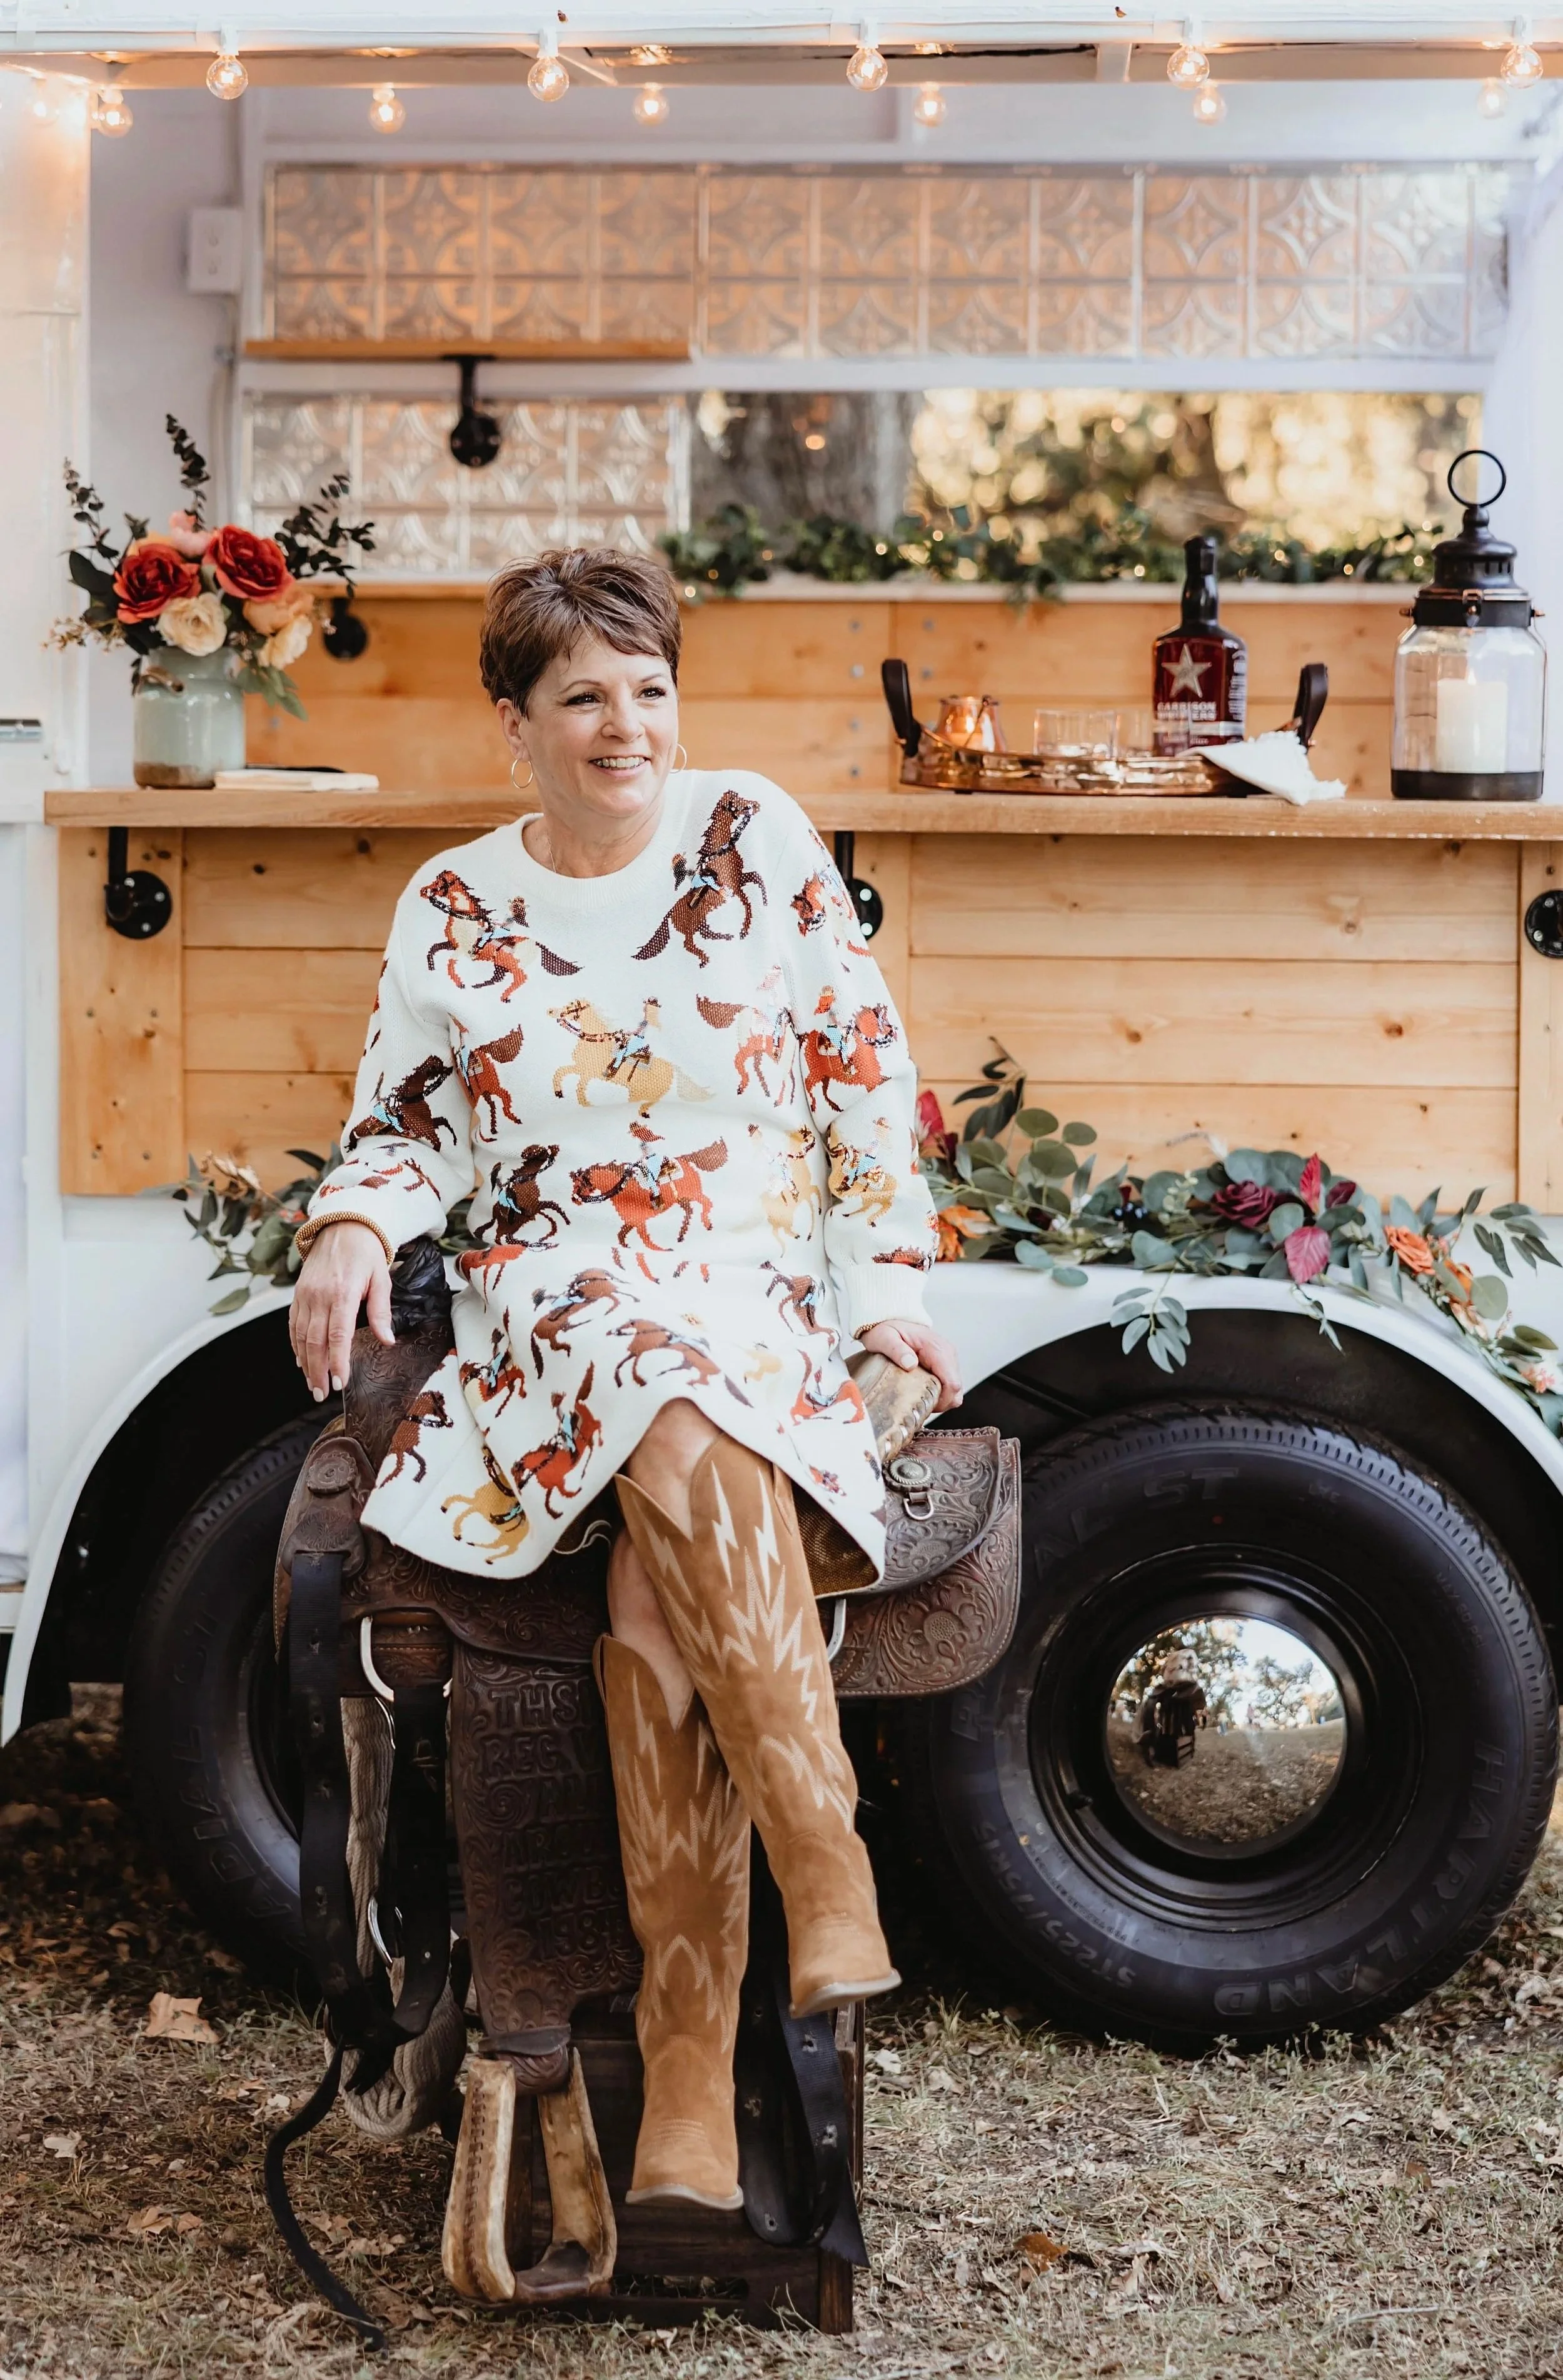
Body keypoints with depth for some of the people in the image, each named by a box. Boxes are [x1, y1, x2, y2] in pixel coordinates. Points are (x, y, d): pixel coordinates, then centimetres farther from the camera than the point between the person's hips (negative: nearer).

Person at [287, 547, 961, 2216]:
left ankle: (690, 2064, -33)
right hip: (551, 1309, 1)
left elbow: (867, 1072, 9)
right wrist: (352, 1225, -8)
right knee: (675, 1420, -37)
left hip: (763, 1302, -1)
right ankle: (829, 1873, -37)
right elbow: (407, 1124, 14)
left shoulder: (757, 841, 7)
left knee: (659, 1575, -32)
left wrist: (886, 1280, 3)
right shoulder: (450, 910, 11)